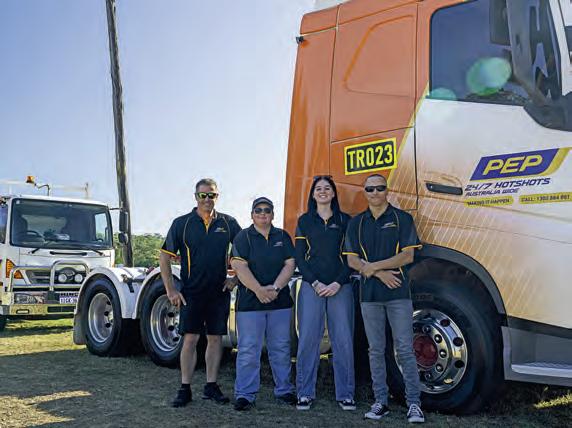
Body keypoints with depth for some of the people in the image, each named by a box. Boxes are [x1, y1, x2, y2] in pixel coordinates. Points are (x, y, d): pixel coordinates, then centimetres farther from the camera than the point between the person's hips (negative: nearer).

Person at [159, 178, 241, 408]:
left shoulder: (228, 223, 5)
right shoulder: (182, 223, -1)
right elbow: (165, 256, 0)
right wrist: (170, 290, -5)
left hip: (219, 292, 2)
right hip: (191, 292, -2)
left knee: (215, 338, 8)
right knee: (190, 339, -2)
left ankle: (211, 386, 18)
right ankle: (185, 389, 8)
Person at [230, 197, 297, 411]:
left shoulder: (283, 237, 11)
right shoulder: (243, 237, 2)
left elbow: (289, 264, 2)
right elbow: (240, 267, -9)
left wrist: (275, 287, -12)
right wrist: (258, 290, -19)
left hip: (280, 302, 3)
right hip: (249, 302, -3)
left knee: (281, 348, 10)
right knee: (248, 349, -2)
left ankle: (284, 389, 21)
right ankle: (245, 394, 5)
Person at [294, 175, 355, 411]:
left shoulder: (345, 220, 9)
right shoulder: (305, 220, 9)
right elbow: (299, 257, 5)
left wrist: (337, 284, -8)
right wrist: (315, 283, -7)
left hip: (340, 288, 0)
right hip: (311, 287, 0)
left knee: (343, 341, 0)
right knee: (308, 340, -2)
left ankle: (345, 394, 10)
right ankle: (305, 394, 8)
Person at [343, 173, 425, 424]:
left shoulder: (402, 219, 2)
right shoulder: (356, 223, 10)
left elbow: (407, 256, -6)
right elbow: (352, 261, 3)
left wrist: (372, 266, -11)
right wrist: (380, 273, -11)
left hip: (398, 293, -2)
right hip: (369, 295, 3)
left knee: (405, 349, -2)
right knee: (376, 351, 8)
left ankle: (414, 403, 5)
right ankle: (380, 402, 16)